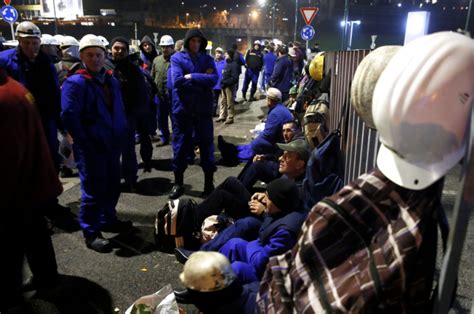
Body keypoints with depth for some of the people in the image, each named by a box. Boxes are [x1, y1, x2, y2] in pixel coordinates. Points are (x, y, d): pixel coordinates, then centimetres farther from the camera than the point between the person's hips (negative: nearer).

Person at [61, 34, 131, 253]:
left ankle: (108, 219, 35)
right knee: (93, 189, 0)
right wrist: (85, 143, -16)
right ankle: (91, 233, 14)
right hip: (91, 147, -7)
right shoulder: (75, 82, -11)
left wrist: (122, 135, 8)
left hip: (112, 144, 7)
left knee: (112, 185, 16)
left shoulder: (112, 80, 12)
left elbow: (119, 111, 18)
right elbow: (69, 116, -16)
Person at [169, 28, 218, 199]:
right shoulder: (177, 58, -1)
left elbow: (213, 79, -11)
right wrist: (202, 79, -12)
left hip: (203, 108, 1)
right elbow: (177, 81, -16)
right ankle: (178, 183, 22)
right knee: (180, 145, 7)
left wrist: (191, 77, -13)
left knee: (206, 144, 7)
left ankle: (209, 183, 20)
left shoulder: (207, 59, 6)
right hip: (182, 108, -1)